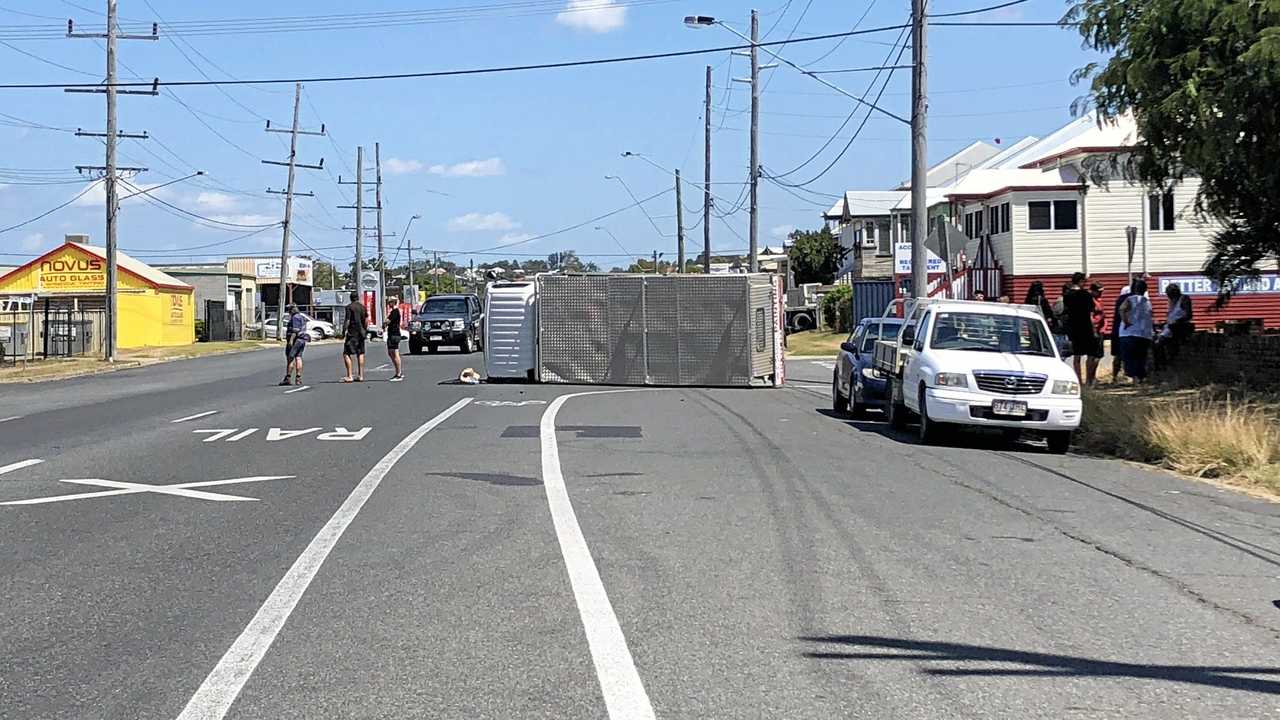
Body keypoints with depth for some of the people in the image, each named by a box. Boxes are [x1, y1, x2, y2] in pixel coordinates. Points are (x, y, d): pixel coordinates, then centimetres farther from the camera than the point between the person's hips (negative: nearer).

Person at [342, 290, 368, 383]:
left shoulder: (349, 307, -9)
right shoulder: (363, 307, 9)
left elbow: (347, 321, -13)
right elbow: (366, 321, 12)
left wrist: (344, 331, -6)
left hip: (352, 333, -7)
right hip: (361, 334, 7)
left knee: (346, 354, -5)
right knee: (360, 354, 11)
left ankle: (349, 376, -13)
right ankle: (360, 375, 12)